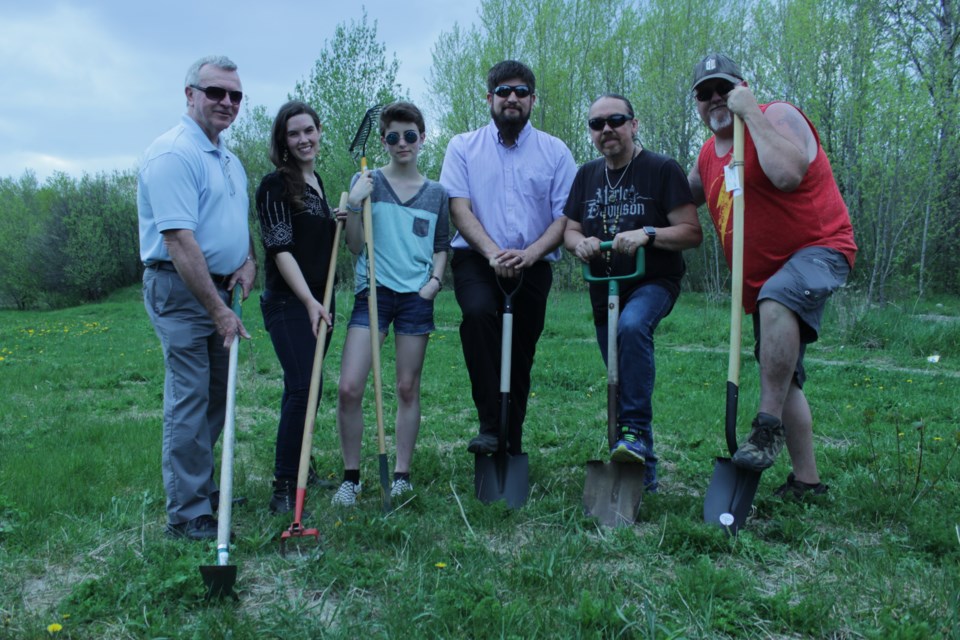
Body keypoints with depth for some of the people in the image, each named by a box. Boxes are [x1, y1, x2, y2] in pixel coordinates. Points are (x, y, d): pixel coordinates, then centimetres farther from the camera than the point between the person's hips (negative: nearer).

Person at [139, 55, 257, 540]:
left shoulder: (229, 159, 15)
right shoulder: (173, 153, -16)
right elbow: (180, 240, -23)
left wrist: (249, 259, 3)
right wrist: (218, 311, -24)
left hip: (220, 289, 9)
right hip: (181, 289, -9)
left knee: (216, 397, 15)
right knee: (188, 400, -6)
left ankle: (202, 487, 30)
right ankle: (186, 515, 3)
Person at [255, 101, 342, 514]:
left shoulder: (317, 183, 15)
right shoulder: (276, 185, -9)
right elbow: (280, 248, -17)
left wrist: (342, 216, 9)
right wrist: (309, 301, -23)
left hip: (319, 300, 8)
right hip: (288, 303, -8)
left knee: (306, 387, 13)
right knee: (302, 388, -13)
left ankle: (300, 466, 26)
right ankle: (284, 487, -6)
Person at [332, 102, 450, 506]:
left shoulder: (436, 193, 10)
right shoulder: (367, 182, 4)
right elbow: (355, 246, 2)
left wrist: (436, 279, -2)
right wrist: (354, 206, -12)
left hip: (417, 296, 2)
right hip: (373, 291, -1)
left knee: (408, 389, 6)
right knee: (349, 388, -10)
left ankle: (402, 475, 18)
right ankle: (350, 477, 7)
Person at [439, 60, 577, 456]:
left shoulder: (555, 151, 8)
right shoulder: (463, 147, 7)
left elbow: (565, 215, 0)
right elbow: (458, 207, -3)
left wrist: (529, 253, -18)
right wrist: (493, 252, -19)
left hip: (533, 265, 2)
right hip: (476, 259, -1)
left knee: (521, 356, 5)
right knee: (478, 311, -32)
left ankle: (513, 443, 21)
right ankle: (489, 426, -26)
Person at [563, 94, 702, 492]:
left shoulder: (661, 170, -6)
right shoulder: (587, 175, 11)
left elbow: (692, 233, -10)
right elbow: (570, 231, 12)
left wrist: (646, 234, -27)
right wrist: (580, 242, -12)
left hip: (654, 283, -5)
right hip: (603, 290, 6)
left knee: (632, 326, -38)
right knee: (620, 384, 8)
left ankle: (635, 431, -30)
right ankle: (644, 473, 22)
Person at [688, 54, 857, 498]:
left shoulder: (779, 116, -9)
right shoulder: (708, 154, 12)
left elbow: (787, 174, -30)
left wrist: (751, 113, -20)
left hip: (818, 249, -8)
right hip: (764, 281, 8)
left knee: (777, 299, -40)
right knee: (782, 380, 10)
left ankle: (768, 427, -31)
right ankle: (806, 480, 22)